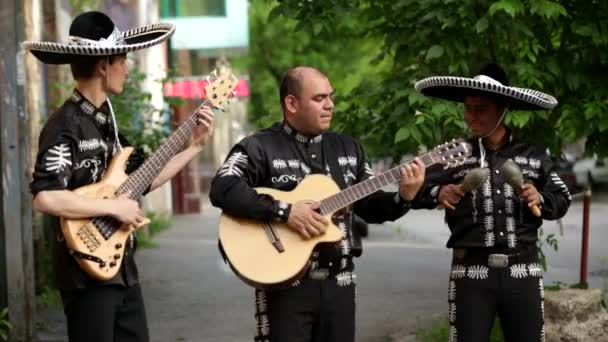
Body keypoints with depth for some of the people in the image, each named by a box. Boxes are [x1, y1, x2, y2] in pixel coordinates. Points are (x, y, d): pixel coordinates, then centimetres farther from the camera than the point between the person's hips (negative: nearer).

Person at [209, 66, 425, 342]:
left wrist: (403, 197, -5)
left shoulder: (347, 148, 13)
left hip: (338, 282, 6)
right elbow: (222, 190, -21)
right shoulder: (259, 148, -6)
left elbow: (371, 207, 16)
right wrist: (284, 211, -25)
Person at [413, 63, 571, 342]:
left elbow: (562, 200, 12)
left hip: (523, 271, 1)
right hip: (471, 272, -1)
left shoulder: (533, 154, 8)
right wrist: (437, 193, -20)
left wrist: (541, 199, -9)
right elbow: (416, 190, 0)